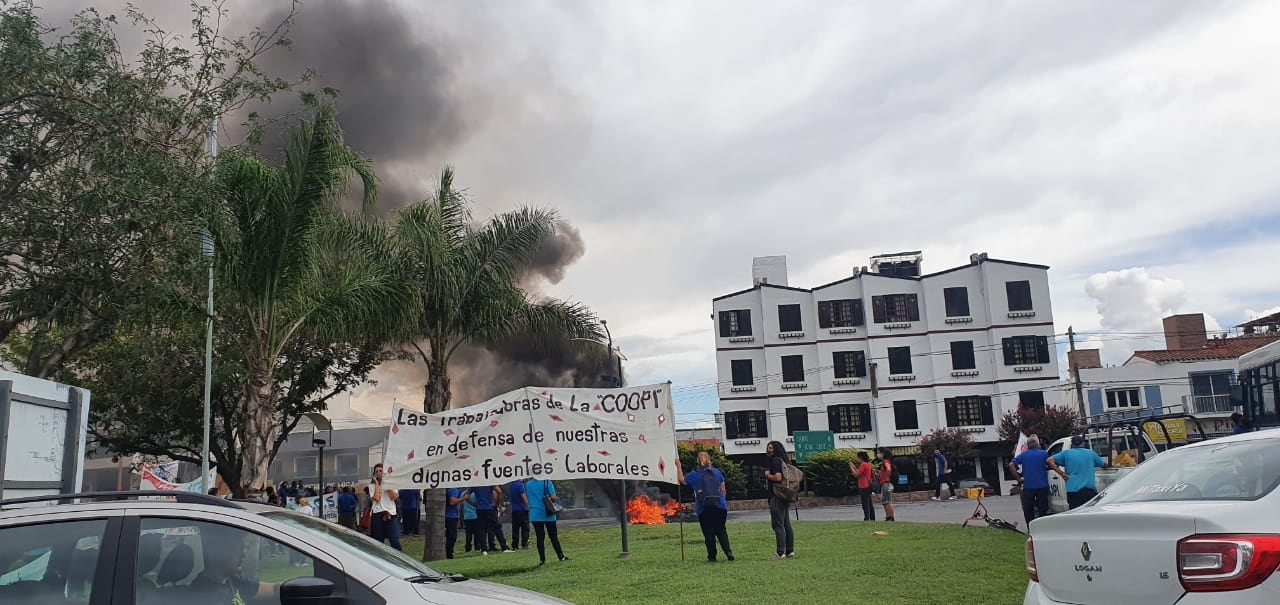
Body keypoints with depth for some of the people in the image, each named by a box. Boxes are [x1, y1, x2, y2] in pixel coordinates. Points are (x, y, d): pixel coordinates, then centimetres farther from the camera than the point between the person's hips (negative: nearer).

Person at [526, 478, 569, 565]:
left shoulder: (528, 485, 3)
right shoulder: (547, 483, -9)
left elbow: (527, 500, 11)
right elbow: (553, 497, -15)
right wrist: (557, 499, 6)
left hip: (535, 515, 2)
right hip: (548, 515, -2)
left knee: (540, 538, 5)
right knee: (553, 536, 9)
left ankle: (542, 559, 2)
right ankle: (561, 556, 14)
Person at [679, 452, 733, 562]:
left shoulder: (694, 474, 1)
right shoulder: (717, 472, 9)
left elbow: (681, 479, 16)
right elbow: (723, 490, 13)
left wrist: (678, 466, 26)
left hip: (704, 509, -2)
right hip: (720, 506, 2)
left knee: (708, 533, 5)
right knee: (721, 530, 13)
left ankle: (712, 557, 7)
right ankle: (728, 551, -1)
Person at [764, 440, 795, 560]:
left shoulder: (775, 461, -13)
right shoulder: (782, 460, 16)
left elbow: (778, 477, -24)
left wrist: (768, 475, -8)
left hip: (777, 496, -10)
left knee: (778, 525, -8)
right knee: (786, 524, 13)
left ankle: (781, 552, -9)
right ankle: (790, 550, 18)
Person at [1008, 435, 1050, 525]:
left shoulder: (1023, 455, 4)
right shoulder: (1044, 454, 1)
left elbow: (1011, 465, -5)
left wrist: (1018, 478, 0)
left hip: (1028, 486, 0)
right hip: (1042, 486, 0)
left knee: (1028, 511, 8)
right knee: (1042, 510, 8)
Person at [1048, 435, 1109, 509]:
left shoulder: (1066, 453, 7)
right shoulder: (1091, 453, 13)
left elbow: (1050, 460, -4)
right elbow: (1104, 465, 27)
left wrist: (1061, 473, -2)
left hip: (1073, 491, -2)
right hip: (1090, 490, 2)